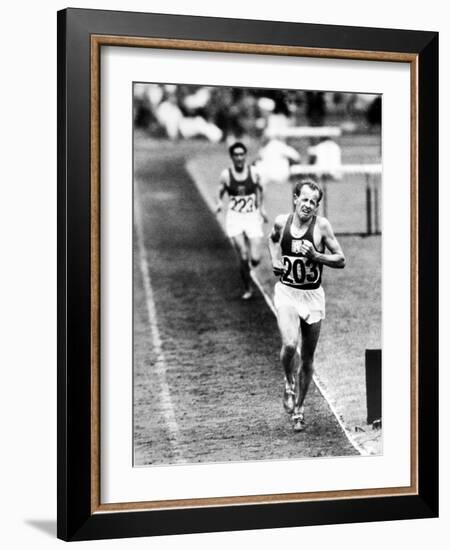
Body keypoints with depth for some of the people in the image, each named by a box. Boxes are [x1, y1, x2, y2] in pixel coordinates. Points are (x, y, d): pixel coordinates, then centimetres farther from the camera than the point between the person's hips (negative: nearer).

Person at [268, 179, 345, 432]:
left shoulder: (322, 225, -8)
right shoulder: (282, 222, -1)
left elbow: (341, 260, -6)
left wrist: (315, 255, -20)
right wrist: (275, 259, 6)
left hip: (313, 296, 0)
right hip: (286, 292, 0)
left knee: (308, 357, 8)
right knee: (290, 345, -23)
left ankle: (299, 407, 26)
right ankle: (290, 383, 8)